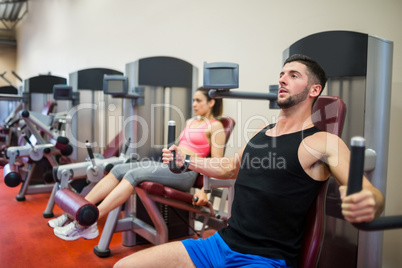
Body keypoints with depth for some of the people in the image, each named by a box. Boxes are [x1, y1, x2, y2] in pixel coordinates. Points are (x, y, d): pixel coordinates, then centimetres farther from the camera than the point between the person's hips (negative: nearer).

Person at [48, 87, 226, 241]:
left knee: (134, 174, -28)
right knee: (119, 170, -11)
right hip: (167, 165, 8)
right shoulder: (190, 122, 22)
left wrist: (204, 190, -17)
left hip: (184, 172, -8)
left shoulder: (215, 126, -1)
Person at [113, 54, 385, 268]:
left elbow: (371, 193, -19)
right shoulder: (262, 132, 13)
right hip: (222, 243, 7)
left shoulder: (322, 142, -8)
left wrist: (367, 204, -42)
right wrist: (187, 161, 22)